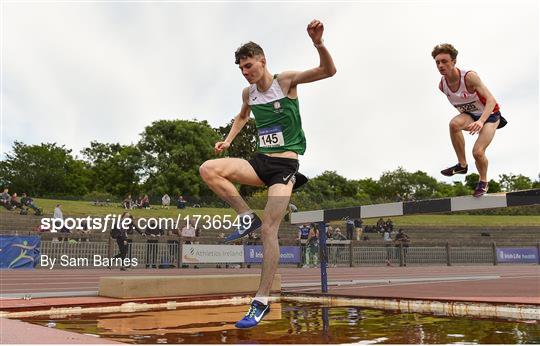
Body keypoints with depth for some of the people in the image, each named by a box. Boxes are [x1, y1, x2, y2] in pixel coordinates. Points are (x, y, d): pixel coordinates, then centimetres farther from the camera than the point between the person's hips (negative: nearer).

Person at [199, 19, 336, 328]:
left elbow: (329, 71, -19)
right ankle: (247, 217, -6)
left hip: (284, 165, -5)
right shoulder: (248, 93, 9)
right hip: (260, 162, 6)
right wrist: (228, 140, 17)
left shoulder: (285, 81, -7)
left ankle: (262, 301, -5)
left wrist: (318, 44, -38)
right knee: (208, 169, -17)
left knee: (269, 230, -14)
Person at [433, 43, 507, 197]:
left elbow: (491, 100, -36)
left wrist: (481, 121, -51)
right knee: (454, 124, -31)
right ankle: (462, 165, -14)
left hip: (489, 115, -4)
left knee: (478, 152, -18)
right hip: (469, 114, 4)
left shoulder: (469, 76, -30)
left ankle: (483, 182, 15)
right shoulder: (442, 85, -12)